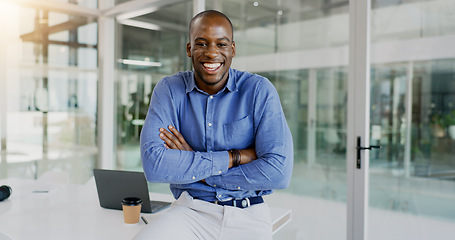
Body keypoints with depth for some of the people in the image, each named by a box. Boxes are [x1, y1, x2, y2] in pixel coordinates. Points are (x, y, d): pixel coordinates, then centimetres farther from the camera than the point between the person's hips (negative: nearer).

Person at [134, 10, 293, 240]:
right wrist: (234, 157, -14)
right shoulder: (169, 90, 1)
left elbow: (279, 171, -12)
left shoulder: (259, 89, -2)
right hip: (189, 210, -2)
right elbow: (153, 164, -14)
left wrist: (196, 172, -11)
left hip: (247, 215, 2)